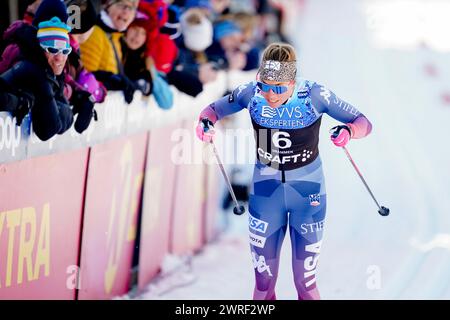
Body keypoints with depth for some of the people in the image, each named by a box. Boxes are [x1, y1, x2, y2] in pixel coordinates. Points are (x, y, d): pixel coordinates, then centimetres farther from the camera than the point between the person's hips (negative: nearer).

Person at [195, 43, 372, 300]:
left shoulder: (314, 95, -19)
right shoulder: (252, 94, -14)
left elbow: (364, 123, -13)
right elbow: (215, 109, 2)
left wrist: (349, 131, -36)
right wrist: (206, 121, -22)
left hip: (308, 192, -2)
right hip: (265, 190, 2)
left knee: (306, 283, 6)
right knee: (263, 282, 7)